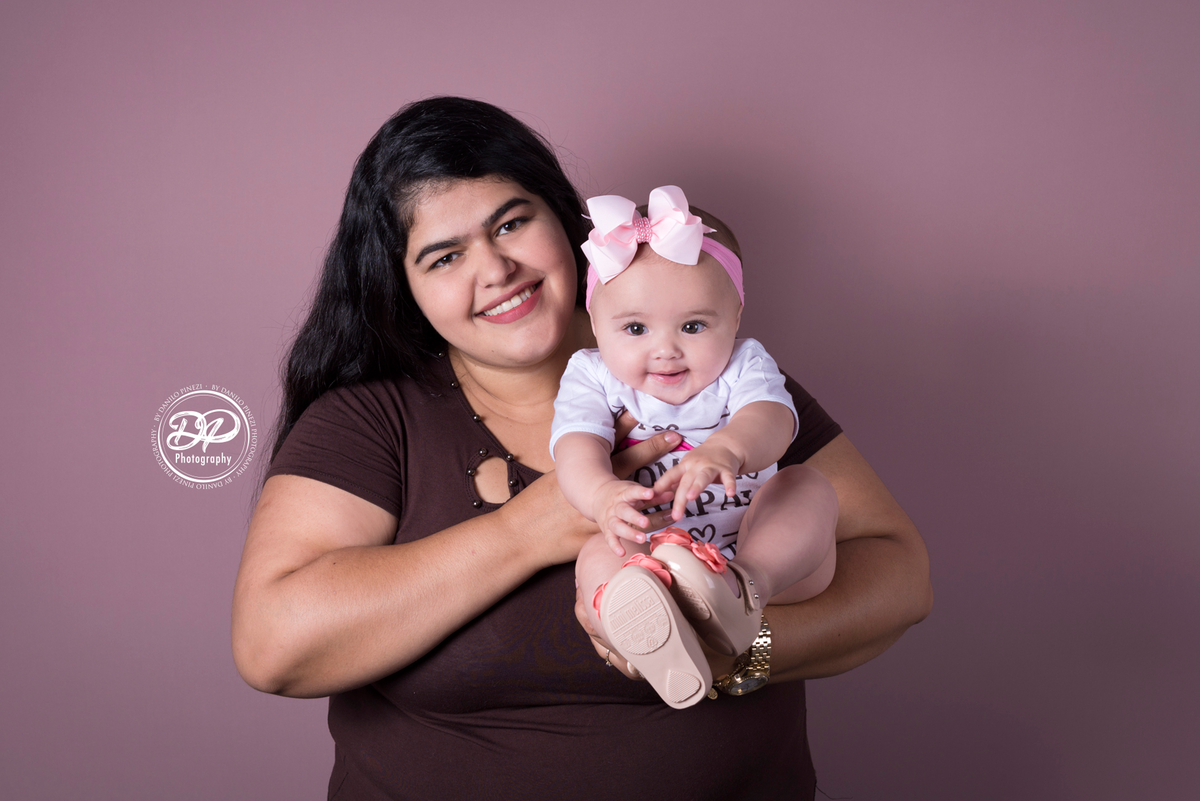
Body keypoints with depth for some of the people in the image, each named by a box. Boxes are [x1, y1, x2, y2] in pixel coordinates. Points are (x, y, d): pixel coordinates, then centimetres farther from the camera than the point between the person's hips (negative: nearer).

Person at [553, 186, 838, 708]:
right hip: (649, 560, -1)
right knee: (598, 555, -31)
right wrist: (602, 495, -42)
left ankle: (744, 589, -48)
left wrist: (725, 450, -46)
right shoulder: (592, 377, 3)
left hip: (756, 550, 2)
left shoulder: (743, 365, 2)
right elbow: (576, 450, -16)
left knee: (810, 487, -22)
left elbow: (769, 420, -20)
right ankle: (658, 645, -63)